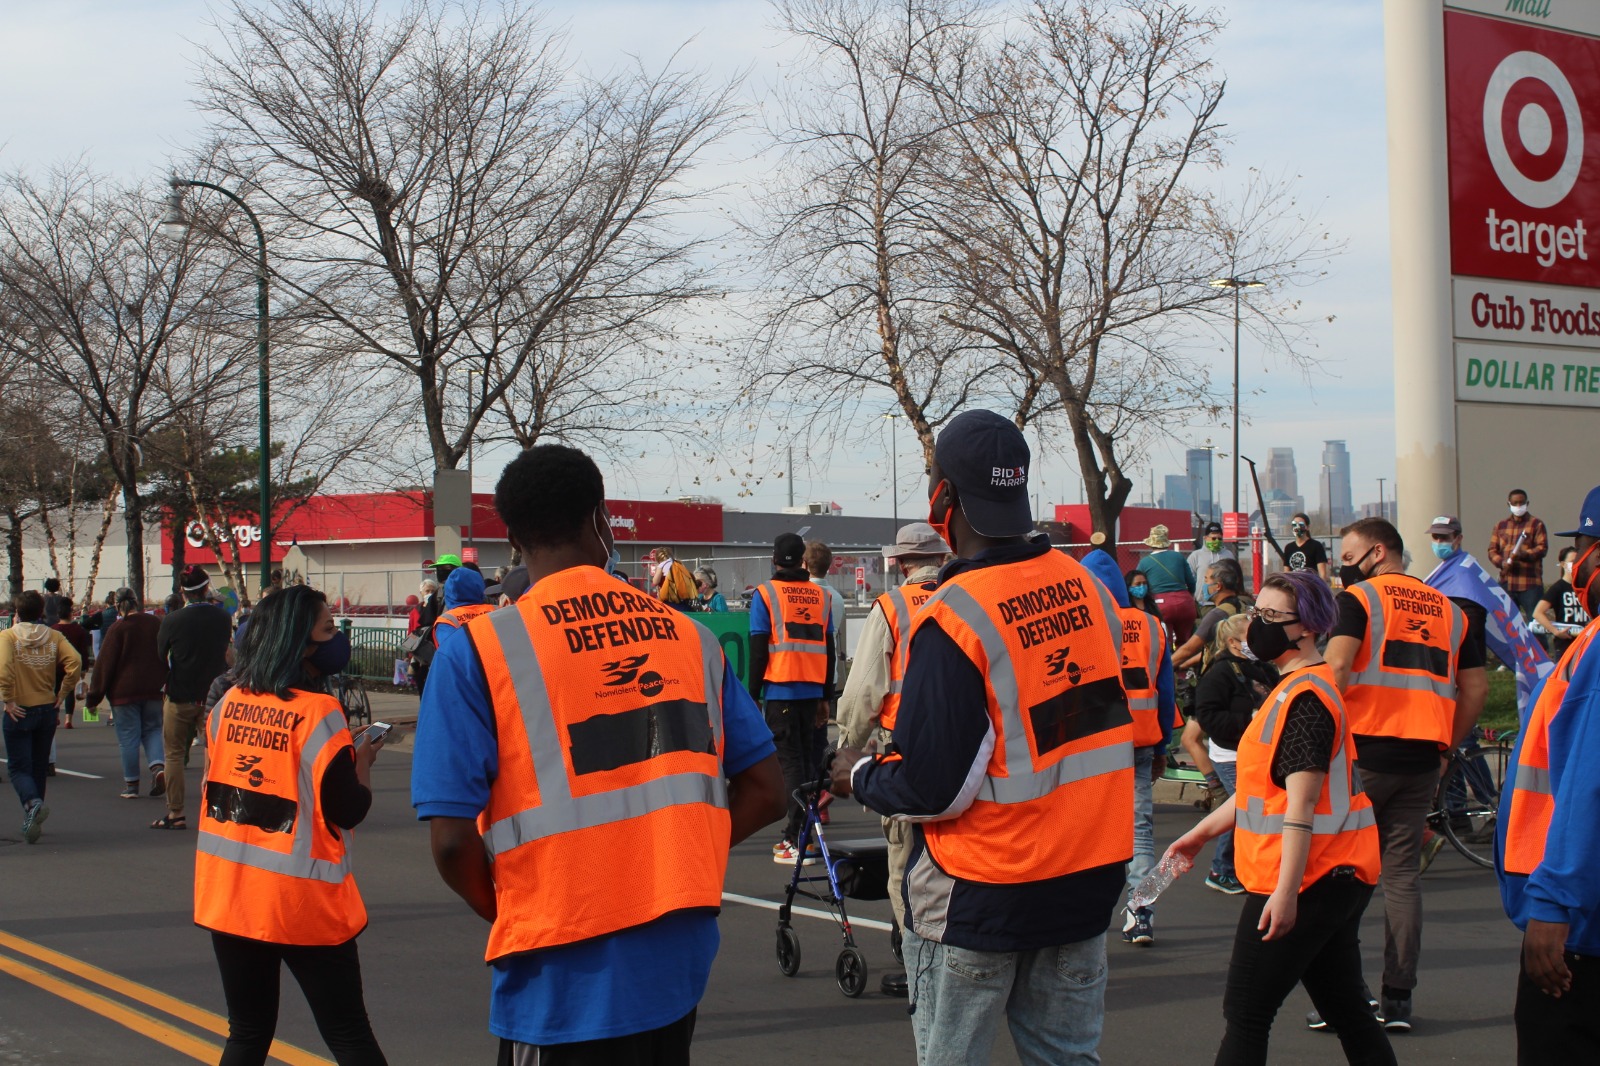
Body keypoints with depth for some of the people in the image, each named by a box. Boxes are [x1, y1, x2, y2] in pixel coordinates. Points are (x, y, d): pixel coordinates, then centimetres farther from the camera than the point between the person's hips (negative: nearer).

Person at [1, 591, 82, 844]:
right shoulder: (54, 637, 3)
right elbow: (74, 663, -11)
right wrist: (61, 695, -2)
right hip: (47, 709, 4)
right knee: (39, 767, 16)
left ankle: (33, 803, -26)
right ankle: (32, 821, 22)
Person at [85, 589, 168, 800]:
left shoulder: (117, 629, -10)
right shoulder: (157, 624, 2)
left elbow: (104, 664, -9)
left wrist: (93, 697, -3)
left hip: (124, 692, -4)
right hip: (153, 692, 4)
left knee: (128, 738, 3)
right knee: (152, 730, 15)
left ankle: (131, 785, 7)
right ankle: (158, 766, -10)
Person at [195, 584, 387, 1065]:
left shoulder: (229, 703, 3)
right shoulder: (318, 713, -14)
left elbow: (212, 788, 14)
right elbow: (349, 811, -14)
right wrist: (363, 758, 4)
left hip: (228, 895, 6)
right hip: (302, 900, -5)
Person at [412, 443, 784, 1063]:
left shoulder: (475, 652, -8)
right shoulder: (688, 635, 4)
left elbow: (452, 841, -13)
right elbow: (765, 792, 5)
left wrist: (501, 912, 5)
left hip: (566, 973, -4)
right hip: (681, 961, 4)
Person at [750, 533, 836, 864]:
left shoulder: (766, 594, -3)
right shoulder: (820, 595, 10)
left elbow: (758, 649, -6)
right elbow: (829, 648, 11)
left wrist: (753, 694, 0)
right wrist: (826, 697, 16)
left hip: (779, 690, -4)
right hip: (812, 689, 4)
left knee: (789, 760, -3)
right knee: (806, 758, 14)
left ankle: (798, 841, -8)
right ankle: (804, 832, 17)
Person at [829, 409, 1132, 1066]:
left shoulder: (954, 618, -20)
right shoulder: (1088, 588, -1)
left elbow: (931, 790, -19)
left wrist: (859, 776, 0)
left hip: (981, 894, -6)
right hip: (1088, 879, 6)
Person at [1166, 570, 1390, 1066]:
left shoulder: (1304, 697, -17)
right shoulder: (1298, 689, 16)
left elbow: (1301, 804, -23)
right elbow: (1270, 788, 22)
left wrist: (1286, 890, -26)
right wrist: (1201, 833, 22)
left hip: (1306, 882, -10)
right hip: (1337, 877, 10)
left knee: (1246, 1012, -4)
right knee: (1347, 1011, 13)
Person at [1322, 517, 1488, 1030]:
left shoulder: (1359, 598, -2)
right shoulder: (1451, 610, 14)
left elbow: (1336, 668, -15)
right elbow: (1476, 687, 13)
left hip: (1364, 751, -5)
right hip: (1422, 759, 5)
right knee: (1403, 874, 9)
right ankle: (1398, 1000, 9)